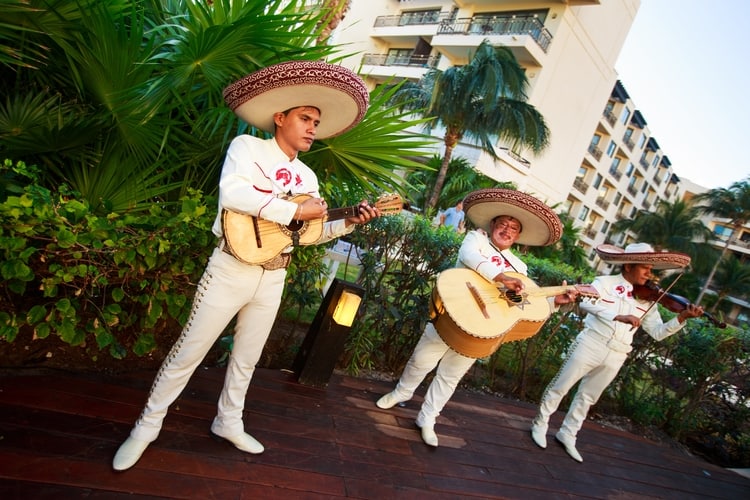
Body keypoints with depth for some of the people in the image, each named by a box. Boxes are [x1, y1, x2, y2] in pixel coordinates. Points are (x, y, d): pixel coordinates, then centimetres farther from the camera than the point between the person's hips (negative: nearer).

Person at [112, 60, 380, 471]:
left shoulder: (307, 177, 11)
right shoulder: (247, 147, -6)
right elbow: (232, 193, -25)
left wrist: (349, 222, 1)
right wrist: (294, 210, -23)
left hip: (272, 279, 6)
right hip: (232, 269, -6)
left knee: (247, 358, 19)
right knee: (188, 352, 6)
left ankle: (228, 423, 38)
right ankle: (147, 426, 26)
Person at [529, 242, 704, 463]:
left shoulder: (647, 300, 7)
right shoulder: (605, 282, -7)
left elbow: (658, 332, 4)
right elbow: (586, 302, -26)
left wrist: (682, 318, -12)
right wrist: (619, 316, -34)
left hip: (615, 357, 5)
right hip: (590, 345, -4)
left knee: (587, 397, 16)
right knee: (560, 387, 5)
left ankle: (567, 435, 31)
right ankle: (540, 424, 25)